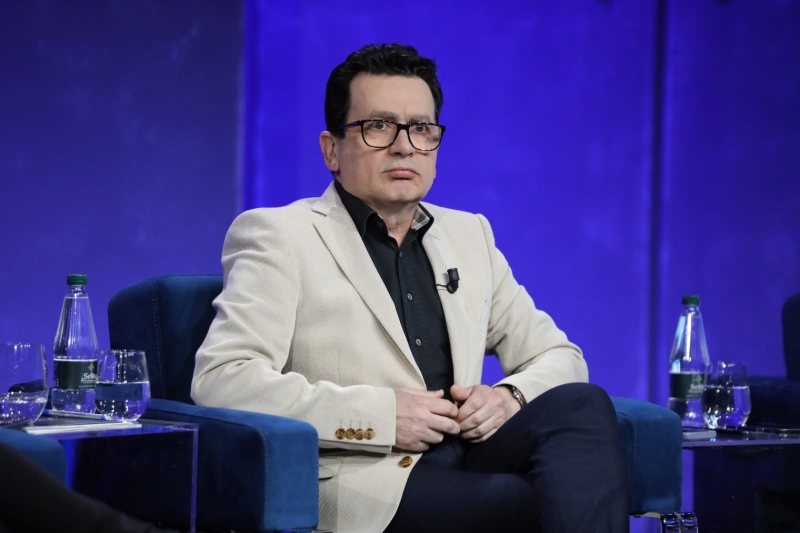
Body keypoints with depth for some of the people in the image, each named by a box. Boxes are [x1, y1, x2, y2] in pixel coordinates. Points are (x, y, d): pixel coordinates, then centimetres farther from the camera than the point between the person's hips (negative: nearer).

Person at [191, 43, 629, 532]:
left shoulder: (469, 236, 23)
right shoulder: (278, 236, 5)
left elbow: (559, 357, 24)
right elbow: (221, 380, -8)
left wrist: (511, 397, -1)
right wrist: (380, 415, -15)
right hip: (367, 482, -6)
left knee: (583, 403, -25)